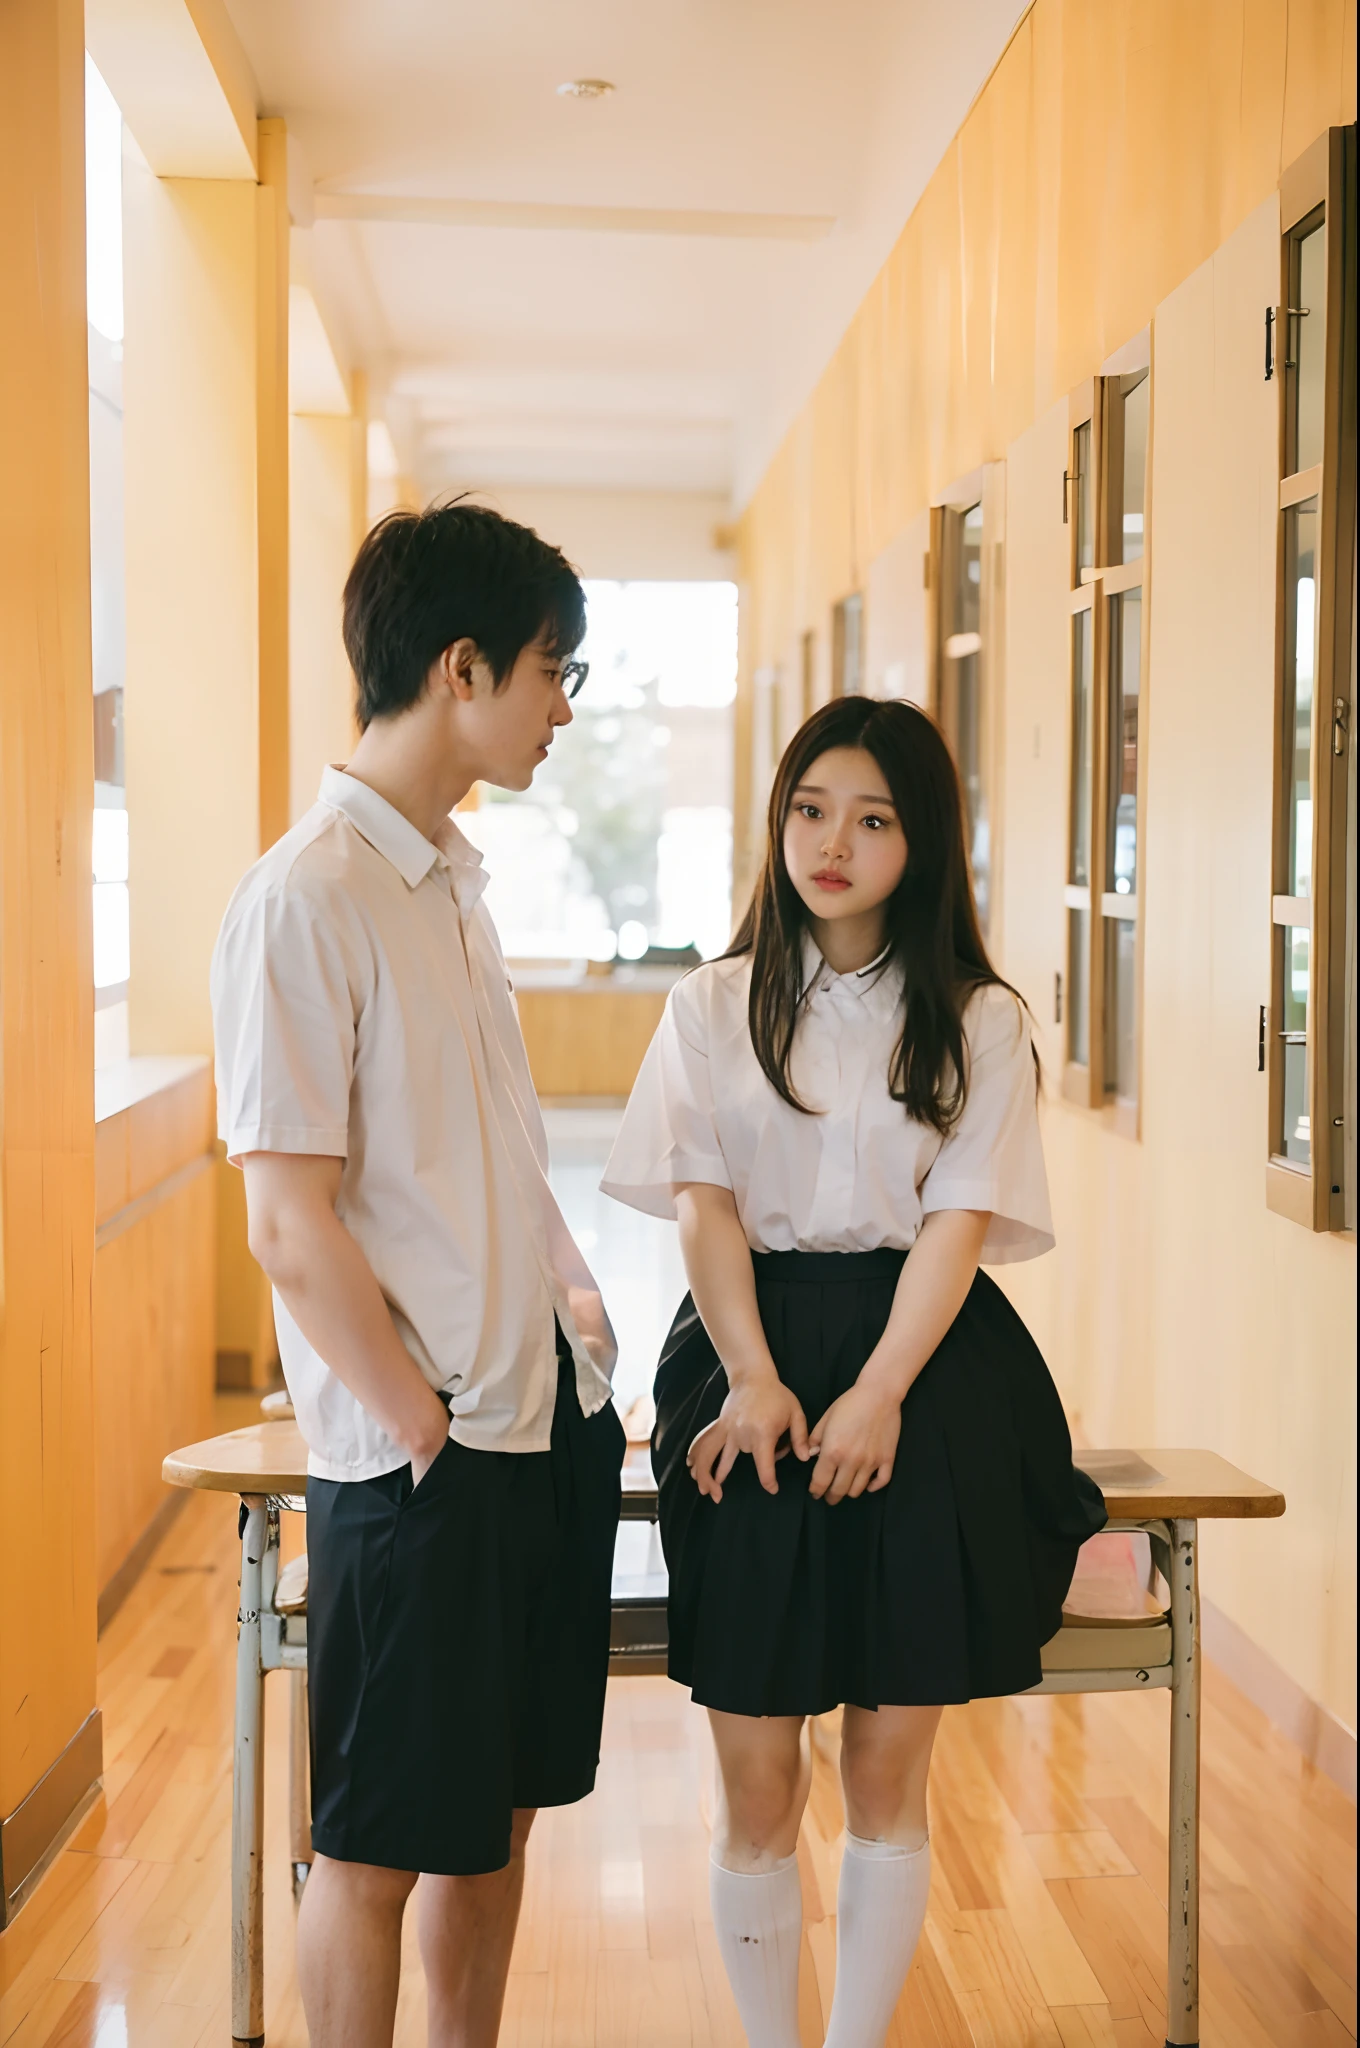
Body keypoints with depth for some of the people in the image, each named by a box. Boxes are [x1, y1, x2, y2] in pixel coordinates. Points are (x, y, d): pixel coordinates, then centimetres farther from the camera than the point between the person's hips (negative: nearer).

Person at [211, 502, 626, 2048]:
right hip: (417, 1463, -8)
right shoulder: (305, 900, -17)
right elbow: (290, 1227, -18)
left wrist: (568, 1289, 7)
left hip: (550, 1413, 8)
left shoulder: (452, 877, 10)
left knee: (502, 1806, 19)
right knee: (379, 1844, 8)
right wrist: (428, 1434, -14)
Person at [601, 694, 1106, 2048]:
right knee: (756, 1778, 1)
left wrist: (876, 1395, -14)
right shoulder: (713, 1008, 9)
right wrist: (756, 1383, -12)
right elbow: (704, 1206, 1)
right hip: (751, 1364, 1)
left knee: (889, 1769, 5)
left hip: (925, 1382, 0)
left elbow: (962, 1220, -3)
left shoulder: (977, 1021, 5)